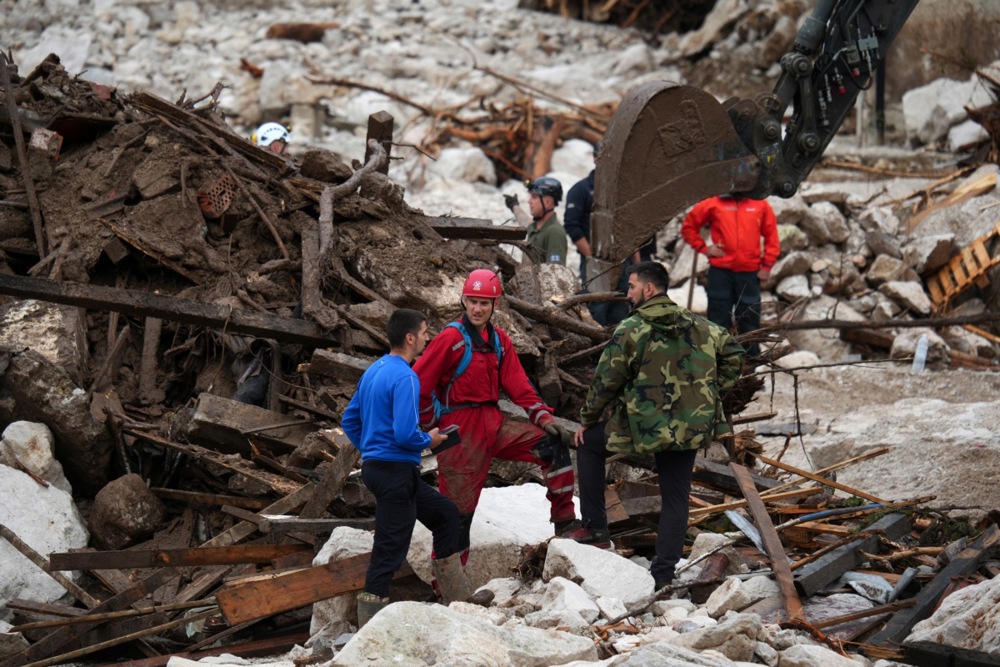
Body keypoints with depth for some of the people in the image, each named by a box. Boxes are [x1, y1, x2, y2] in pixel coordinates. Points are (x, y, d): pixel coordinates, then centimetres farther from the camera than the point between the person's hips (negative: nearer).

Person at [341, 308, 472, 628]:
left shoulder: (374, 371, 12)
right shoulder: (404, 377, -18)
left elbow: (349, 420, 18)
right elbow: (405, 434, -25)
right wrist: (429, 440, -6)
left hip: (376, 466, 10)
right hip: (396, 472, -10)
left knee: (445, 512, 21)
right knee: (390, 550, -6)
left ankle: (458, 598, 25)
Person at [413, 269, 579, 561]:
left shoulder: (499, 340, 11)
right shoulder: (451, 338, -11)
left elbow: (517, 384, 10)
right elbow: (418, 382, -13)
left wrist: (543, 417, -2)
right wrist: (433, 424, -7)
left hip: (494, 424, 7)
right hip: (461, 432, -7)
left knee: (552, 444, -3)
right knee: (459, 507, -5)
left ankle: (564, 520, 1)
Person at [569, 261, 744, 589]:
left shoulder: (631, 329, -8)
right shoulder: (698, 326, 7)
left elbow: (606, 380, -5)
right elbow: (733, 353, 16)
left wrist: (587, 419, 8)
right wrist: (711, 392, 18)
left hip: (644, 426, -5)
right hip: (691, 427, 5)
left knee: (588, 443, 18)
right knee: (676, 498, 14)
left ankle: (594, 527, 15)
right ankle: (663, 574, 11)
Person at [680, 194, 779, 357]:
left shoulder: (761, 205, 4)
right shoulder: (713, 205, 2)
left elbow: (771, 236, 6)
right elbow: (688, 226, 10)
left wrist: (767, 265, 1)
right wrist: (703, 247, 0)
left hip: (750, 273, 1)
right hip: (720, 271, -1)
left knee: (750, 319, 6)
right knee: (719, 319, 4)